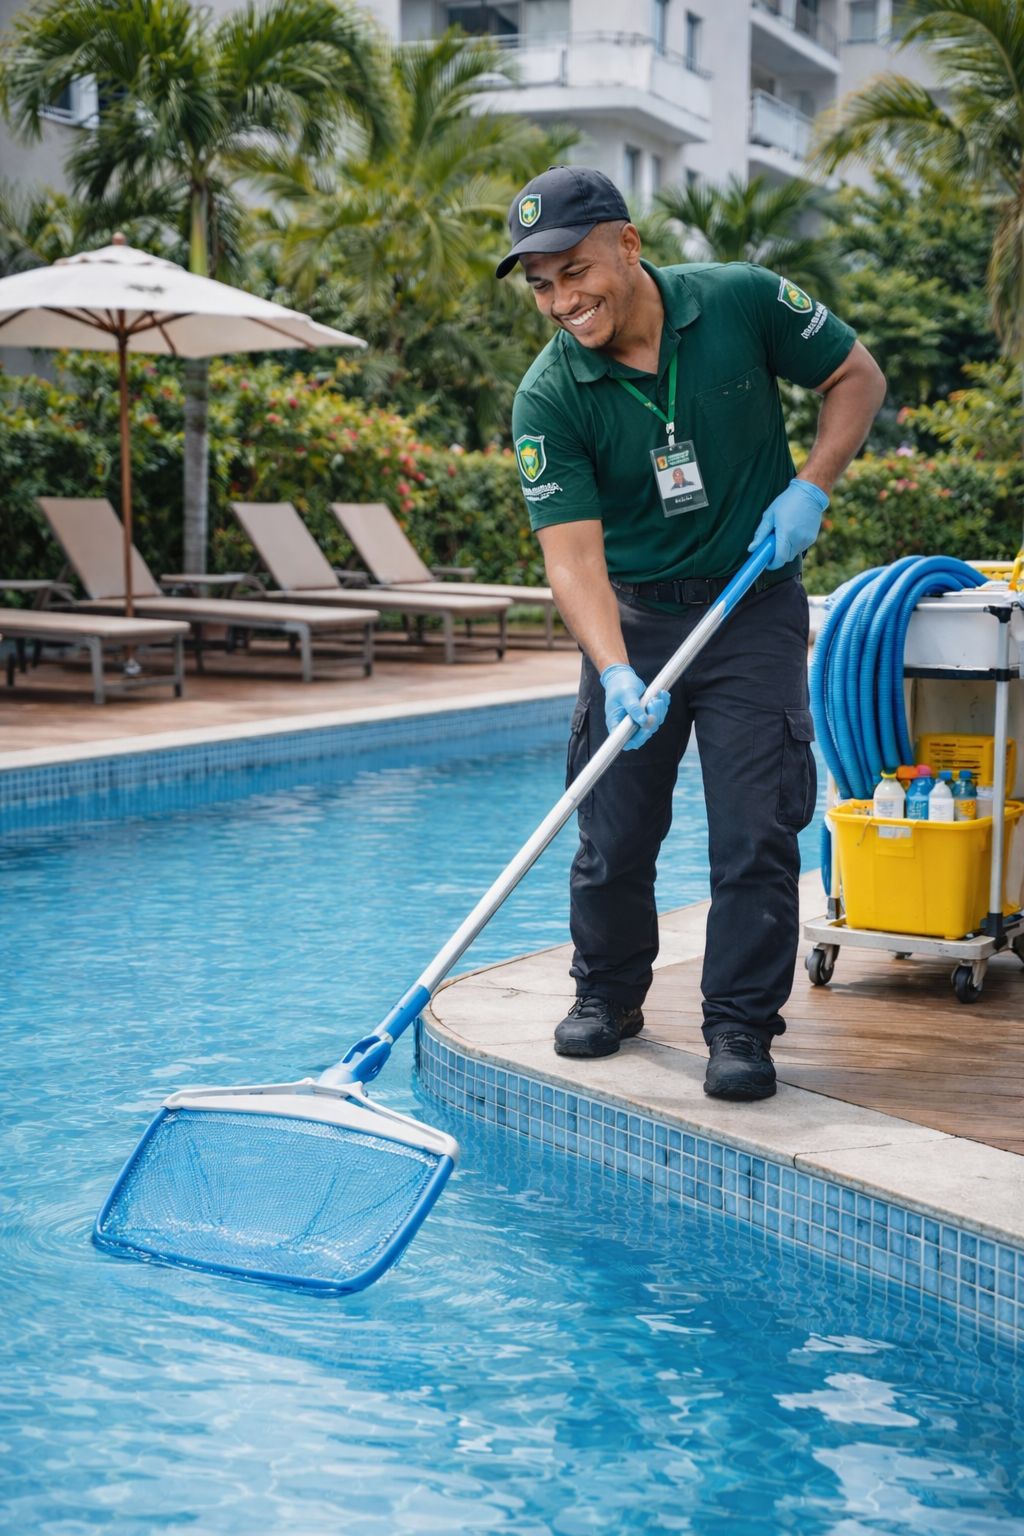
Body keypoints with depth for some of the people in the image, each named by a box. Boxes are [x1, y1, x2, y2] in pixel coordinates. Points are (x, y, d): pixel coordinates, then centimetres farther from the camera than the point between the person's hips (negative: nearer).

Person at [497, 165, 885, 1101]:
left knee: (756, 830, -5)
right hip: (632, 616, 1)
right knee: (614, 829, 6)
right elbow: (572, 551, -19)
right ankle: (609, 994, 29)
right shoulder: (548, 399, -14)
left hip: (755, 608, -1)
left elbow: (857, 375, 3)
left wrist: (810, 489, -10)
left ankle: (741, 1025, 7)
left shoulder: (742, 303, -12)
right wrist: (616, 673, -33)